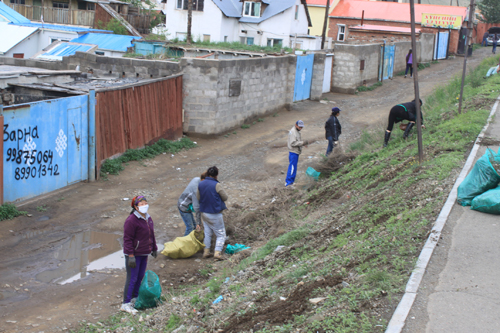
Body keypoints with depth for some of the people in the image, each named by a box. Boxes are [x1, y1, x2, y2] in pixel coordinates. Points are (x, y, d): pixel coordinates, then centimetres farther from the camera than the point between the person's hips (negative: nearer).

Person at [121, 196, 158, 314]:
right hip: (134, 254, -8)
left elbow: (151, 235, 21)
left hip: (144, 253, 8)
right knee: (132, 278, -5)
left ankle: (135, 298, 30)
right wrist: (131, 255, -21)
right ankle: (126, 304, 2)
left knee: (140, 277, 16)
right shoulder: (131, 220, -18)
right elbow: (127, 239, -18)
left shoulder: (148, 218, 9)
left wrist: (154, 249, 23)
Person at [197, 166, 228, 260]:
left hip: (204, 213, 6)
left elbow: (198, 198, 10)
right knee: (221, 234, 5)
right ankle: (217, 252, -8)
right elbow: (225, 198, -7)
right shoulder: (217, 185, -18)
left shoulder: (200, 184, -1)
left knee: (207, 233, 19)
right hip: (215, 214, -6)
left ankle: (206, 252, 20)